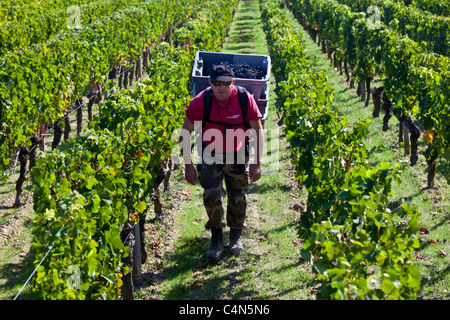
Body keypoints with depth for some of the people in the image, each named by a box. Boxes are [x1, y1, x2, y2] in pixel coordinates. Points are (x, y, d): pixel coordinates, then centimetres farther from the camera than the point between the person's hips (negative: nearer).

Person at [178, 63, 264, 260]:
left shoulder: (244, 99, -21)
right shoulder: (201, 101, -21)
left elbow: (257, 131, -10)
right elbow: (185, 134, -10)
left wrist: (257, 163, -13)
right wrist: (188, 165, -13)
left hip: (237, 155, 0)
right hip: (211, 154, 0)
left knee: (237, 196, 6)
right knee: (211, 195, -11)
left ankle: (236, 237, 28)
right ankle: (216, 239, 7)